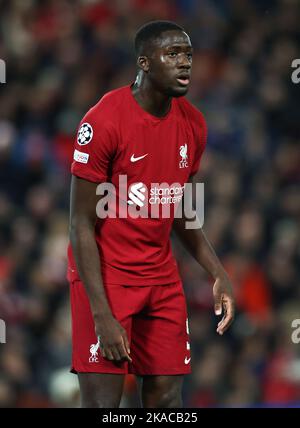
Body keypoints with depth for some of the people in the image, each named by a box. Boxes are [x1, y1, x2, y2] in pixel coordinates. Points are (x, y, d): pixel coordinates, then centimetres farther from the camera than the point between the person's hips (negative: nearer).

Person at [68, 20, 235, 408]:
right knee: (102, 401, -9)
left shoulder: (192, 124, 3)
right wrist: (102, 315, -20)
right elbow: (82, 224, -15)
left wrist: (218, 274, 5)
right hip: (105, 274, -6)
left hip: (161, 274, 6)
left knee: (166, 396, 3)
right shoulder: (104, 122, -17)